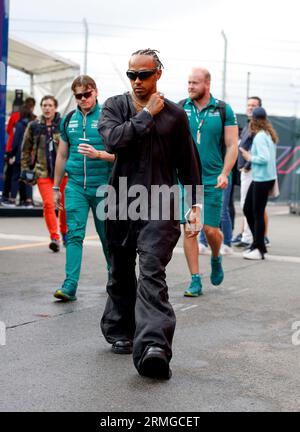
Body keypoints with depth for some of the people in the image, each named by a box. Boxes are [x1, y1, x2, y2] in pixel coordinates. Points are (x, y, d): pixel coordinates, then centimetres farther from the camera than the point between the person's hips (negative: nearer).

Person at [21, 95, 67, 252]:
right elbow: (26, 149, 11)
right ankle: (54, 237, -4)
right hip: (43, 171, 1)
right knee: (48, 204, -10)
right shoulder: (34, 126, 5)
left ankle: (64, 232, 29)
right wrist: (25, 168, 8)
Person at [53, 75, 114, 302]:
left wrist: (98, 154, -24)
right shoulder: (68, 120, 10)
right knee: (74, 234, -6)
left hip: (102, 186, -2)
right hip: (76, 185, 2)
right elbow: (62, 156, 17)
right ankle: (70, 285, -8)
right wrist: (56, 187, 18)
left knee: (107, 234, 10)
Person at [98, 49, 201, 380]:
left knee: (152, 273, -15)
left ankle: (153, 346, -26)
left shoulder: (175, 114, 7)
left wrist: (194, 206, 8)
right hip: (121, 203, 2)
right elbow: (114, 141, -15)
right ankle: (120, 332, 31)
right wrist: (147, 114, -8)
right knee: (121, 274, 13)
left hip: (160, 205, -2)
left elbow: (188, 163, 11)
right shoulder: (114, 106, 6)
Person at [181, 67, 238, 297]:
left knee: (210, 229, -2)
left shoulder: (223, 110, -1)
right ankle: (195, 280, 9)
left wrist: (224, 173, -13)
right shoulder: (180, 108, 3)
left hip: (212, 180, -1)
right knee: (189, 229, 0)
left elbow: (232, 145, -1)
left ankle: (216, 258, 33)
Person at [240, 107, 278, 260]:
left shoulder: (260, 137, -16)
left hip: (262, 179, -9)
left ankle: (259, 250, 6)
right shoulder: (269, 135, 11)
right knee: (248, 210, 16)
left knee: (258, 213, -2)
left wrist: (250, 158, -9)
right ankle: (258, 244, 24)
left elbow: (265, 158, -23)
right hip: (259, 178, 9)